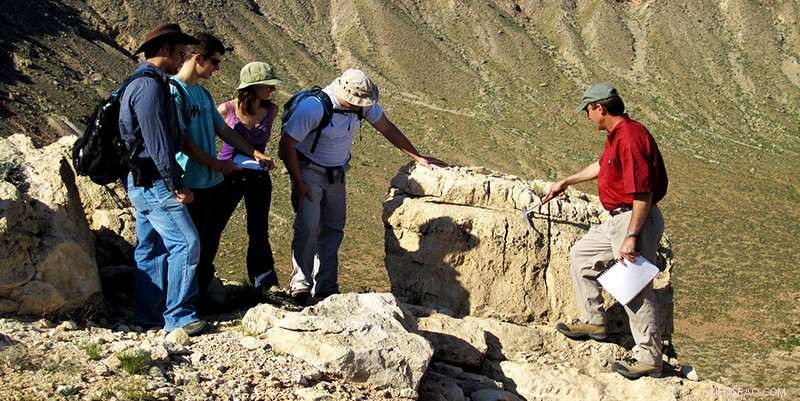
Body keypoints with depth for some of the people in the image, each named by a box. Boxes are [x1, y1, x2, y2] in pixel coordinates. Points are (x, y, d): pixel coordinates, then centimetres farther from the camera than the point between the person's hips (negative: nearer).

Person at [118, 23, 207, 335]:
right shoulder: (150, 86, -16)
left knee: (151, 247, 13)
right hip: (154, 181, -11)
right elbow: (158, 141, -20)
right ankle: (178, 316, -9)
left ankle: (149, 314, 19)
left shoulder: (139, 83, 18)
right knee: (185, 243, -11)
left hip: (142, 182, 11)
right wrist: (177, 184, -16)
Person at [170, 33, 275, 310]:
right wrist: (216, 163, -15)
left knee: (211, 238, 15)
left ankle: (205, 287, 27)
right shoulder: (174, 92, -14)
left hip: (214, 181, 8)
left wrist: (255, 153, 9)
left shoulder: (203, 94, 13)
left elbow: (223, 130, 18)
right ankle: (197, 297, 14)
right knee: (196, 242, 2)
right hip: (192, 183, -8)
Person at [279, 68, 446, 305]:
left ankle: (326, 290, 11)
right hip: (308, 172, -6)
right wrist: (298, 184, -21)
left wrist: (417, 157, 4)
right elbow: (287, 144, -22)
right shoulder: (313, 107, -28)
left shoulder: (364, 103, -10)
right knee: (308, 227, -18)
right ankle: (301, 286, -9)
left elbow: (387, 128, 4)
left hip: (337, 174, 6)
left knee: (333, 229, 6)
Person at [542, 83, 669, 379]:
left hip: (636, 220, -11)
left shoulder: (630, 137, -22)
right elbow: (601, 166, 32)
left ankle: (649, 358, 1)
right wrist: (565, 183, 42)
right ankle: (593, 321, 30)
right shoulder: (616, 135, 11)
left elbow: (643, 193, -26)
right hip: (617, 220, 11)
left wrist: (631, 237, -27)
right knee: (582, 253, 22)